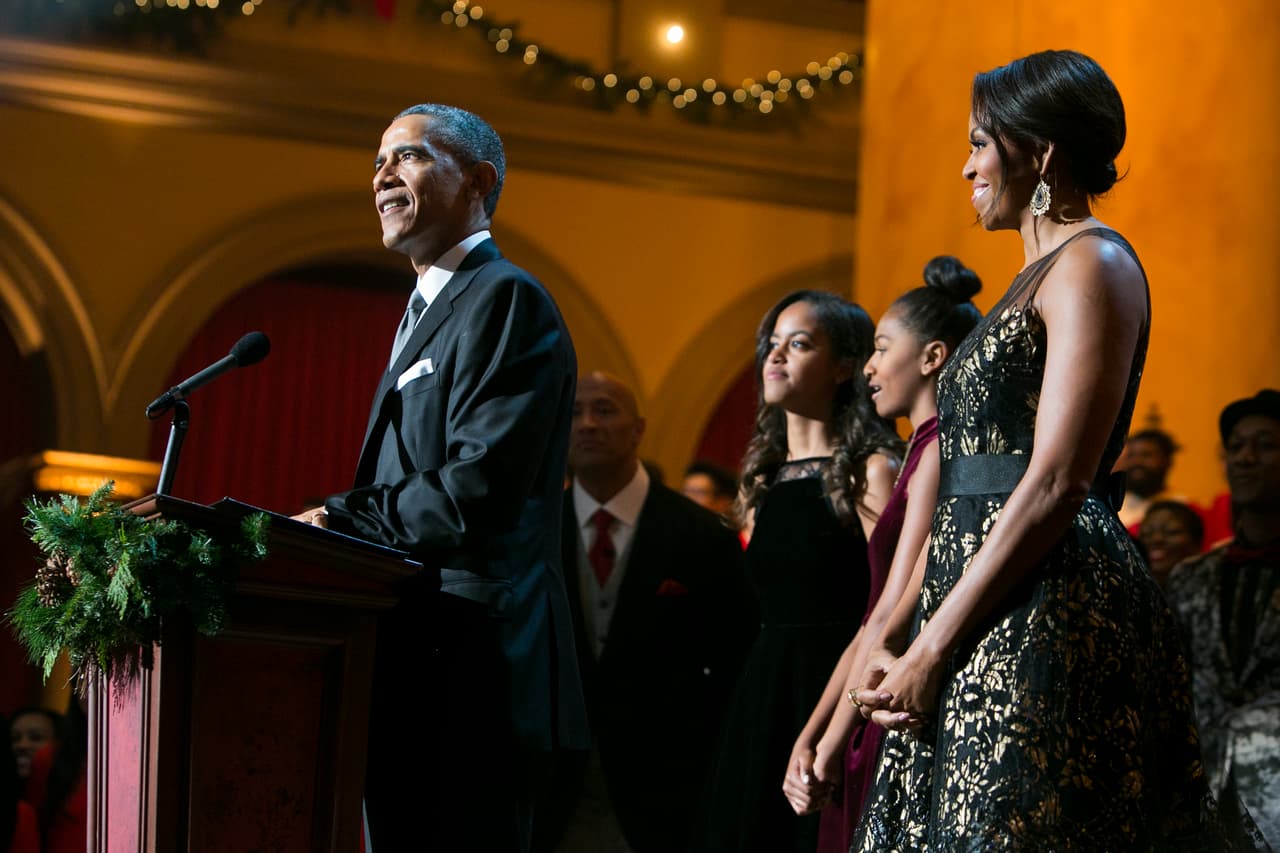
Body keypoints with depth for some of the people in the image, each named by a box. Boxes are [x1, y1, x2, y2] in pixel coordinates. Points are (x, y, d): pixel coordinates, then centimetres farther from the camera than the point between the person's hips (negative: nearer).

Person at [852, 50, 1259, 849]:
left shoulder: (1091, 265, -8)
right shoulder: (1040, 276, 21)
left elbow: (1054, 487, -17)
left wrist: (933, 649, -17)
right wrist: (897, 639, 10)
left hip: (1051, 610, -9)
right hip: (999, 613, 9)